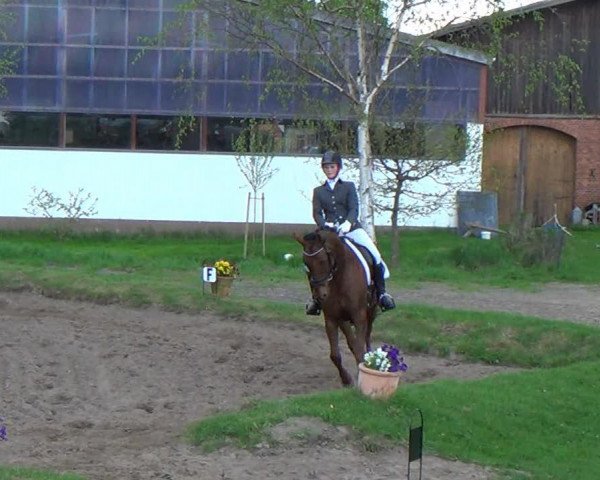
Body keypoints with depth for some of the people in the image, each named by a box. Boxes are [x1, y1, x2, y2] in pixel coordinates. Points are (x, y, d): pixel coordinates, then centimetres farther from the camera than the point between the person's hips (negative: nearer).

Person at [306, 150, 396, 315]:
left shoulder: (349, 187, 11)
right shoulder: (318, 191, 15)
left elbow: (354, 209, -2)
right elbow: (316, 213, 5)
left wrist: (348, 222, -23)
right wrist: (325, 224, -17)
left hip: (351, 227, -1)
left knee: (374, 252, -21)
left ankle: (381, 292, -11)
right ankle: (316, 296, -4)